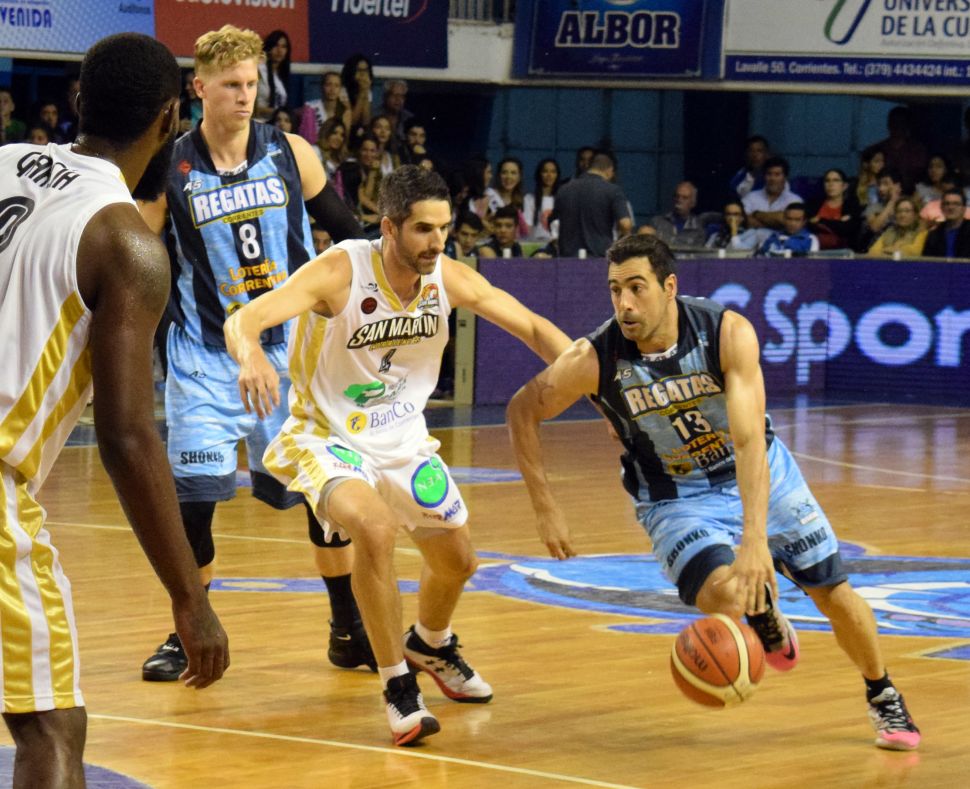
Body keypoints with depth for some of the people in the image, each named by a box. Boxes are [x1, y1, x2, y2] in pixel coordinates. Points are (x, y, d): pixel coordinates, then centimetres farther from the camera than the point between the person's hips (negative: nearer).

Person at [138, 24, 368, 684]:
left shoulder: (292, 154, -3)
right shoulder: (168, 171, -7)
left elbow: (348, 234, 9)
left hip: (293, 349, 2)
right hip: (207, 357, -1)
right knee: (194, 493, -9)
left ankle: (349, 629, 19)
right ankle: (191, 634, 9)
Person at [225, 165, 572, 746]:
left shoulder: (449, 278, -14)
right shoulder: (340, 273, -28)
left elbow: (533, 328, -3)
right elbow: (243, 319, -37)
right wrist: (252, 356, -61)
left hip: (404, 440, 6)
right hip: (329, 437, -6)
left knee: (458, 562, 16)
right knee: (375, 529, -33)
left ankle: (430, 645, 52)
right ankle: (398, 686, -16)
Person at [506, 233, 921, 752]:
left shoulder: (729, 333, -27)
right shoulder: (594, 361, -24)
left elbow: (748, 440, -34)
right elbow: (522, 411, -8)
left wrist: (755, 538, -45)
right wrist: (545, 509, -12)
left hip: (760, 474, 1)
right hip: (676, 500, -1)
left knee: (835, 594, 4)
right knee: (723, 595, -29)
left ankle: (883, 698, 34)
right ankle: (766, 619, 10)